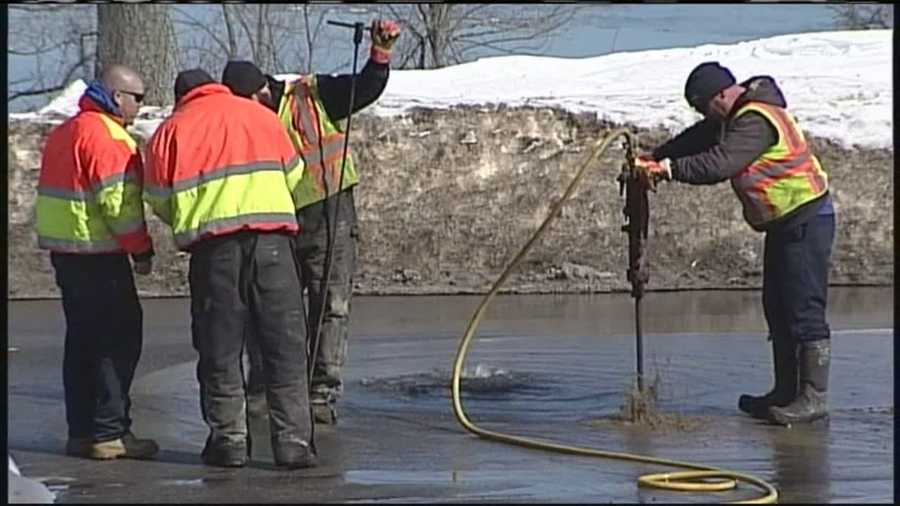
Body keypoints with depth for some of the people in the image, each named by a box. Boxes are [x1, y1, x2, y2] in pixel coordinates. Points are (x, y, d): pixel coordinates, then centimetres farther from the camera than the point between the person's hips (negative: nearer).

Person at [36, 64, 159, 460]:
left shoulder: (66, 132, 18)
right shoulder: (105, 136, -15)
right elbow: (118, 201, -20)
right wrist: (141, 250, -13)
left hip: (65, 250, 10)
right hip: (98, 254, -10)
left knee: (83, 341, 14)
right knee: (119, 339, -6)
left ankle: (81, 431, 16)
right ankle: (109, 432, -7)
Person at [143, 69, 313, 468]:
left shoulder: (173, 128, 8)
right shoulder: (261, 115, 14)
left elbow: (158, 196, 8)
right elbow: (292, 174, 20)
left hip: (213, 244, -1)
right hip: (272, 237, 1)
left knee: (219, 346, 9)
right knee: (285, 344, 4)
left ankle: (228, 439, 10)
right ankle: (294, 440, 1)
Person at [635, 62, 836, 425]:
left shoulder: (755, 120, -23)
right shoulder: (737, 116, 11)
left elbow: (720, 164, -33)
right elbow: (698, 139, 14)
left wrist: (668, 168, -31)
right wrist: (652, 159, 2)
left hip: (806, 220, -11)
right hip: (783, 223, 11)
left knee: (805, 310, -10)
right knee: (777, 308, 13)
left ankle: (813, 398, -9)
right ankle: (786, 392, 19)